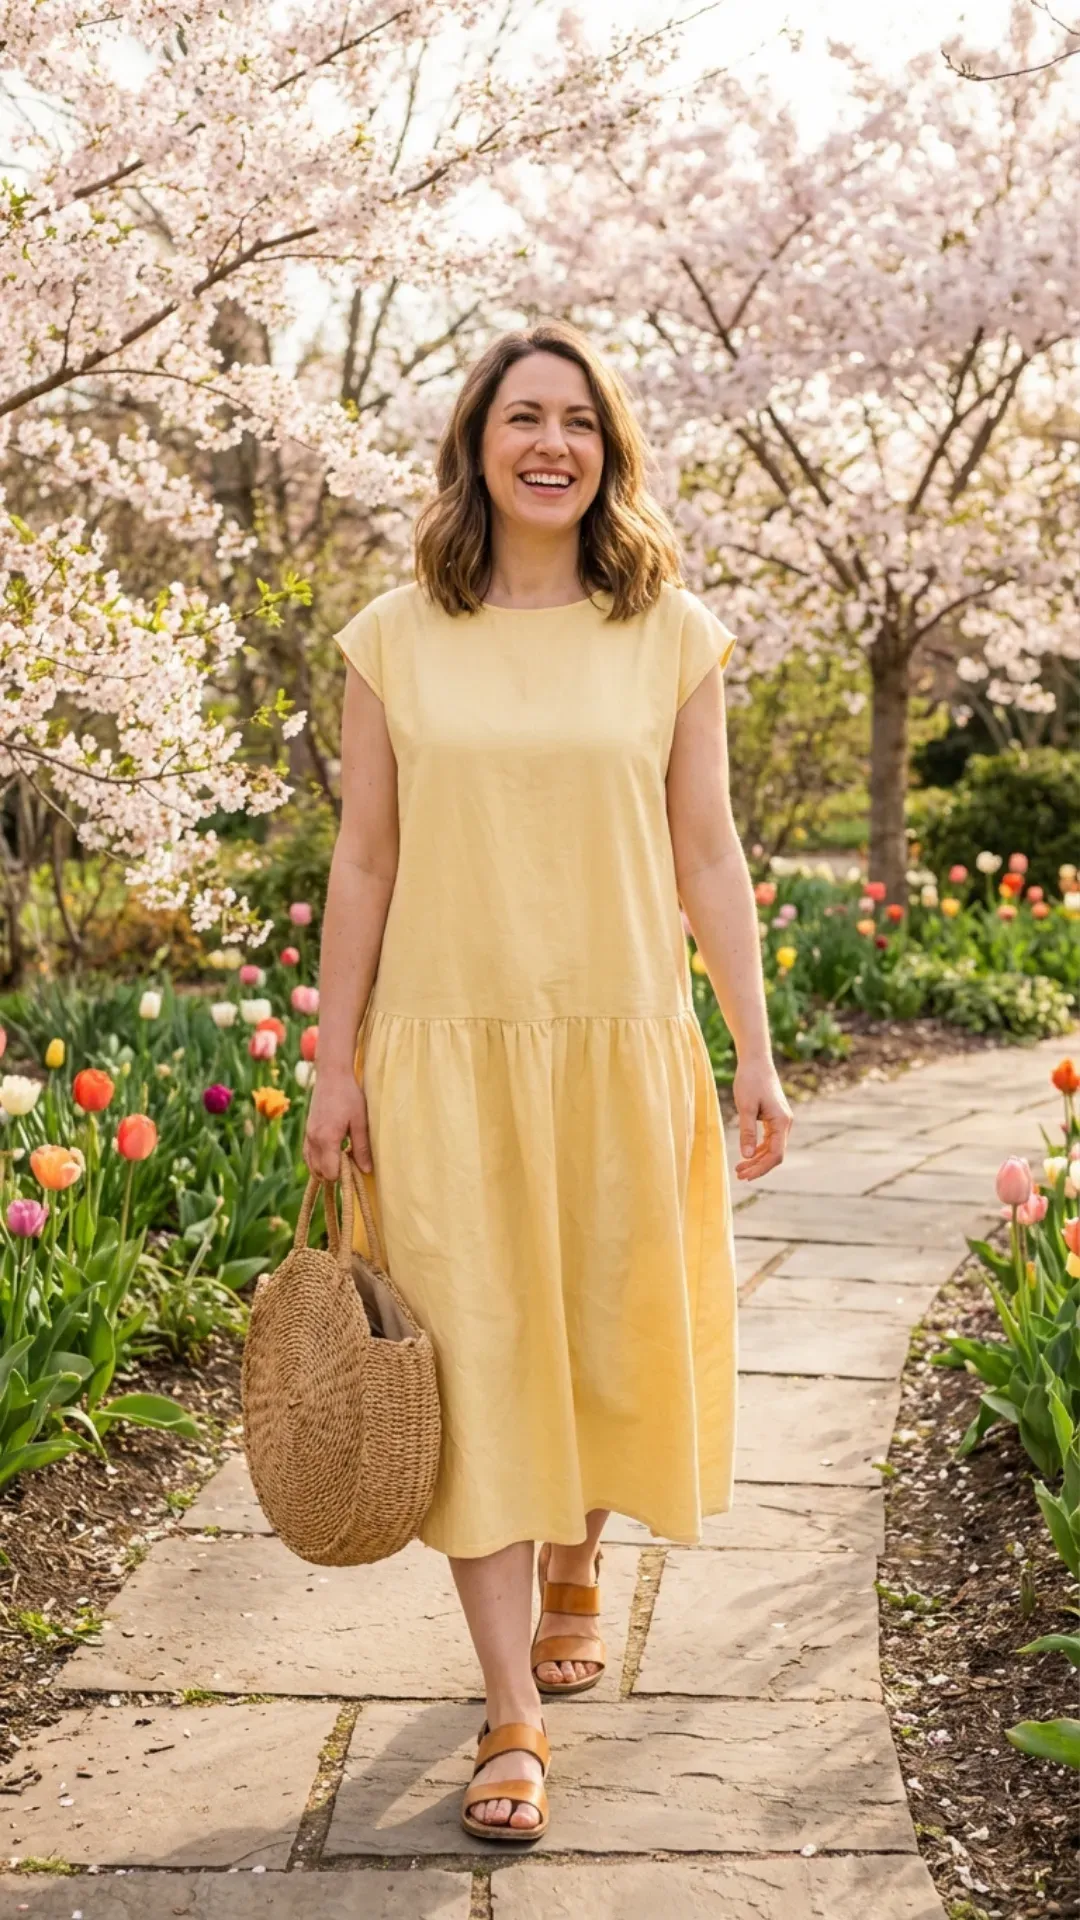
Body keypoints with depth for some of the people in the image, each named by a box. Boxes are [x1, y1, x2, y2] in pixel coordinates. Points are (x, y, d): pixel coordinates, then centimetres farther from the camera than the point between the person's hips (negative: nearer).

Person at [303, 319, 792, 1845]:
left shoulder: (672, 634, 3)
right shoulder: (397, 638, 2)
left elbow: (706, 856, 5)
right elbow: (364, 862, 4)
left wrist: (757, 1053, 1)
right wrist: (336, 1064, 1)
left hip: (622, 1045, 1)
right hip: (449, 1048, -1)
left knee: (612, 1340, 11)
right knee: (474, 1356, -2)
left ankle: (576, 1566, 42)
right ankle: (515, 1714, 5)